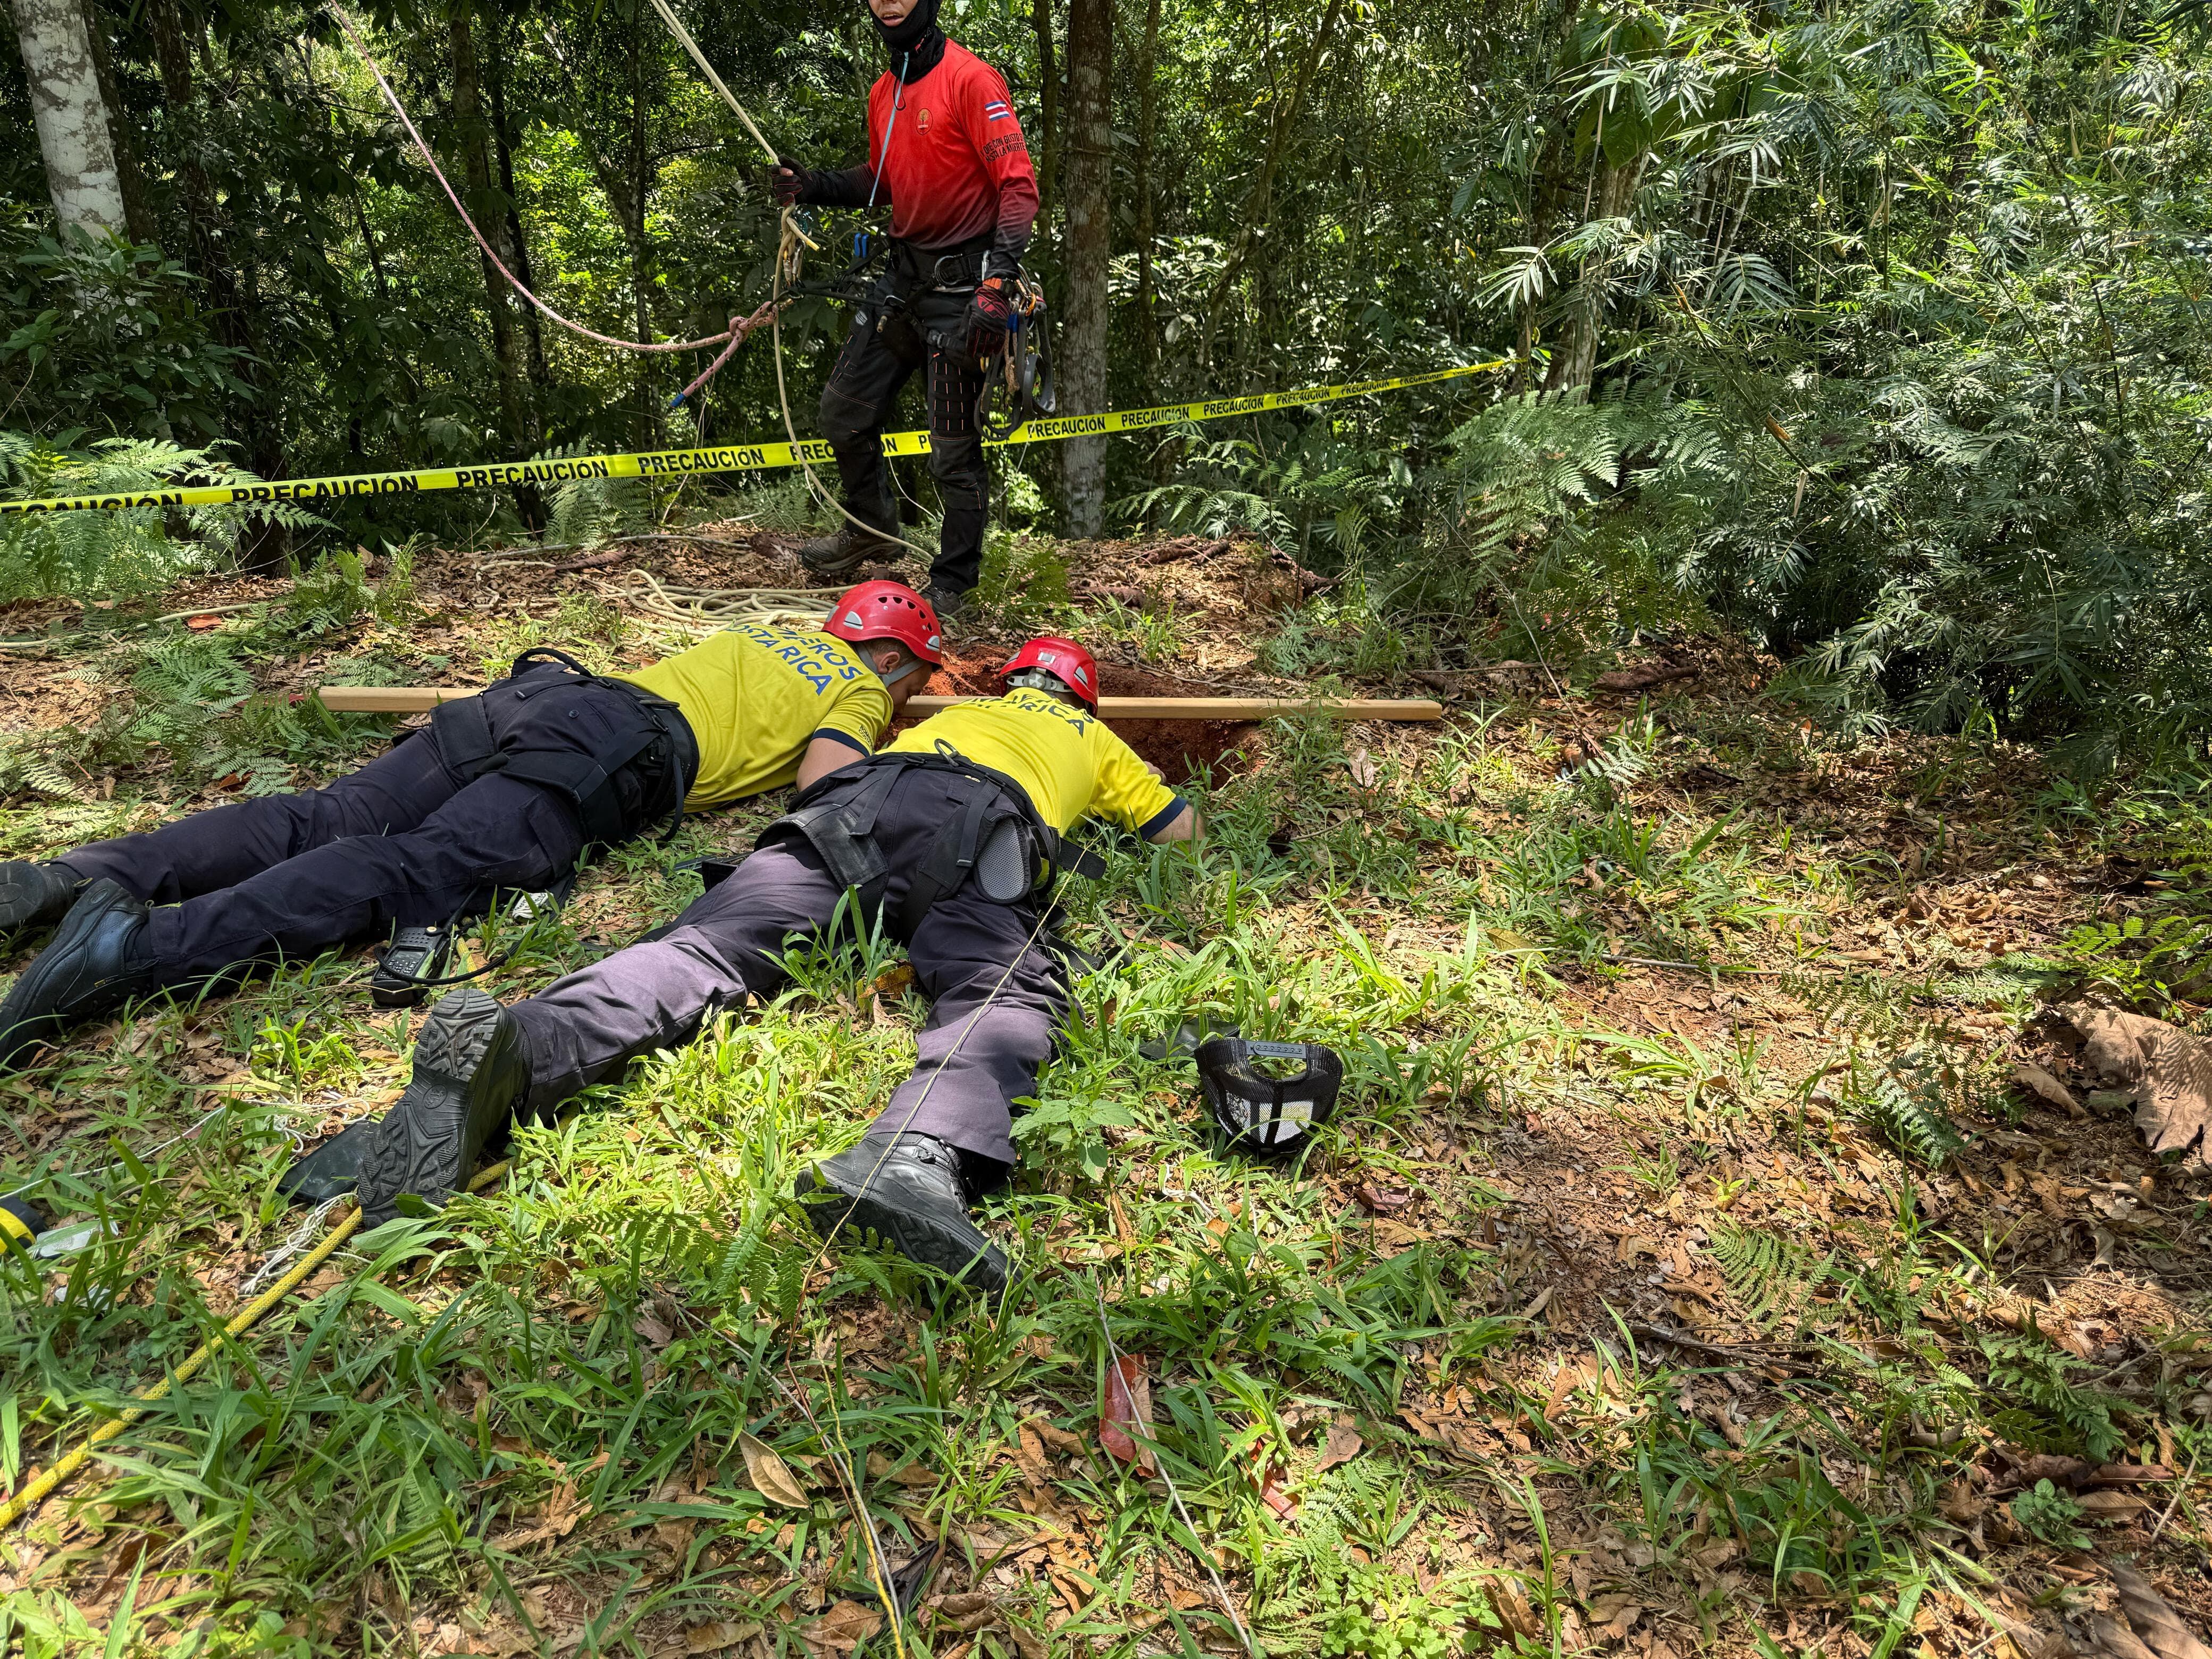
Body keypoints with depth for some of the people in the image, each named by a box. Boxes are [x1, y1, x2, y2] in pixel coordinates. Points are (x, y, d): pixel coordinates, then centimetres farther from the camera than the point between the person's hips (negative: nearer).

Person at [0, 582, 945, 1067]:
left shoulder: (776, 636, 36)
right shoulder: (863, 694, 13)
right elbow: (823, 785, -6)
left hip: (540, 693, 7)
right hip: (608, 758, -7)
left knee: (326, 820, -3)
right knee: (415, 870, -22)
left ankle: (78, 878, -14)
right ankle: (137, 945, -37)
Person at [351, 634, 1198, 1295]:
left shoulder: (957, 710, 46)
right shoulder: (1095, 737, 39)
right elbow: (1183, 829, 47)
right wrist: (1144, 779, 68)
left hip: (856, 797, 3)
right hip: (978, 821, -3)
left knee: (709, 947, -16)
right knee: (1002, 992, -26)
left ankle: (515, 1044, -44)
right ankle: (921, 1155, -61)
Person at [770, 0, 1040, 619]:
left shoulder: (971, 79, -13)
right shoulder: (883, 92, 11)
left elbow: (1019, 185, -19)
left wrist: (997, 282, -30)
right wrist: (813, 185, 7)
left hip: (961, 283, -8)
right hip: (904, 276, 8)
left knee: (954, 447, -4)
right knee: (844, 411, 13)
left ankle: (951, 586, 11)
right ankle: (871, 529, 35)